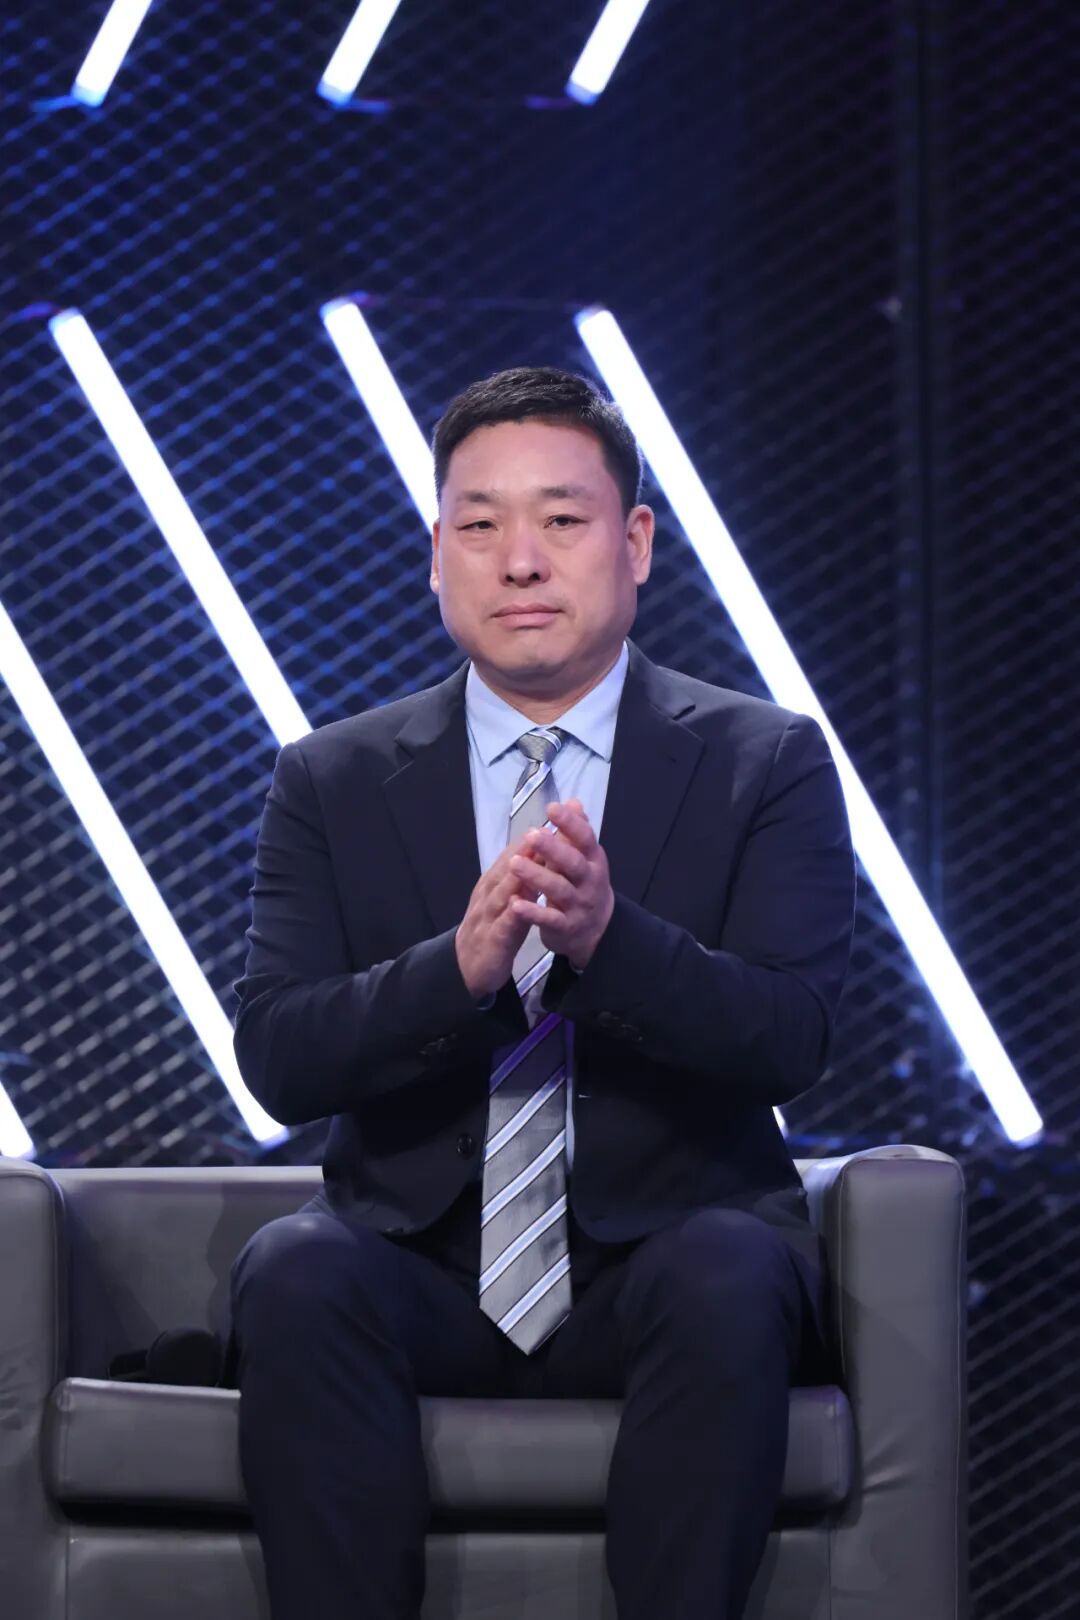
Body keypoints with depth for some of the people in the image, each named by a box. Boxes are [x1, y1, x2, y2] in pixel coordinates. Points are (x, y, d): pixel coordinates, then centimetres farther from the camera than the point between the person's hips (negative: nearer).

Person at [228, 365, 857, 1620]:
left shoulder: (768, 763, 5)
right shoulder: (328, 784, 8)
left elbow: (791, 1039, -7)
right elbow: (276, 1060, -4)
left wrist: (609, 938, -26)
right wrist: (461, 963, -23)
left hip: (665, 1254, -1)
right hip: (419, 1270, 1)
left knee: (729, 1275, -34)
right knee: (292, 1273, -31)